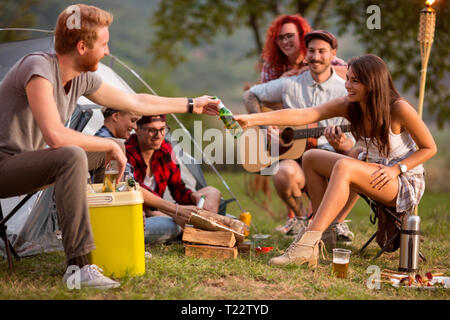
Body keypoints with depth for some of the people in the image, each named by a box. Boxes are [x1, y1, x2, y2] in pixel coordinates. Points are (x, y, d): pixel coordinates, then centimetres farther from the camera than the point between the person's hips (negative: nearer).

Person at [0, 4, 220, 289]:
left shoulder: (82, 78, 3)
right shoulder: (38, 68, -24)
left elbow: (136, 102, 16)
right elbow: (55, 136, -34)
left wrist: (192, 105, 20)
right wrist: (109, 145, -21)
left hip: (29, 164, 9)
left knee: (112, 151, 10)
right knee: (72, 157, -34)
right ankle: (78, 268, -35)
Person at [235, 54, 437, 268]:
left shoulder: (399, 109, -20)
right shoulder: (348, 106, -7)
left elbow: (429, 148, -9)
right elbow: (302, 115, -18)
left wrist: (396, 168, -22)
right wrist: (252, 119, -29)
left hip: (405, 183, -7)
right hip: (371, 172, 7)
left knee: (344, 166, -33)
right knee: (310, 158, -4)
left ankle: (307, 245, -41)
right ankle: (322, 227, -6)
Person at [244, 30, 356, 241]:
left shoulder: (345, 92, 3)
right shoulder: (290, 85, 8)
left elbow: (350, 144, 1)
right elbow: (250, 95, 17)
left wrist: (339, 144, -24)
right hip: (295, 155, 0)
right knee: (284, 174, -37)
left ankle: (338, 222, 1)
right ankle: (300, 217, 0)